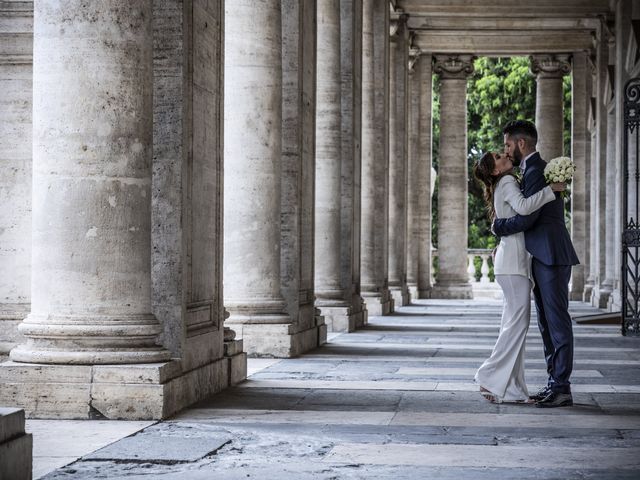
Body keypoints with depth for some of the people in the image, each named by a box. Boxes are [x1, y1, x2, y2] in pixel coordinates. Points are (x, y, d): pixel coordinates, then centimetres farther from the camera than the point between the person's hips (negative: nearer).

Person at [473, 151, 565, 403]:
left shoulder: (508, 184, 23)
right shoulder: (507, 182, -8)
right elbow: (523, 207, -26)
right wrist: (550, 189, -20)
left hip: (511, 262, 10)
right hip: (513, 261, -10)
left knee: (514, 323, 7)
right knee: (518, 321, -11)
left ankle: (511, 388, 7)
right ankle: (491, 378, -10)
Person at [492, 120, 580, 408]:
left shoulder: (536, 170, -13)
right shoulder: (532, 169, 19)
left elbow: (527, 218, -20)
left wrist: (499, 227, -3)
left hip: (551, 257, -11)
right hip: (542, 257, 11)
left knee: (557, 321, -9)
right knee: (546, 322, 11)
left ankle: (562, 387, -9)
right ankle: (554, 383, 15)